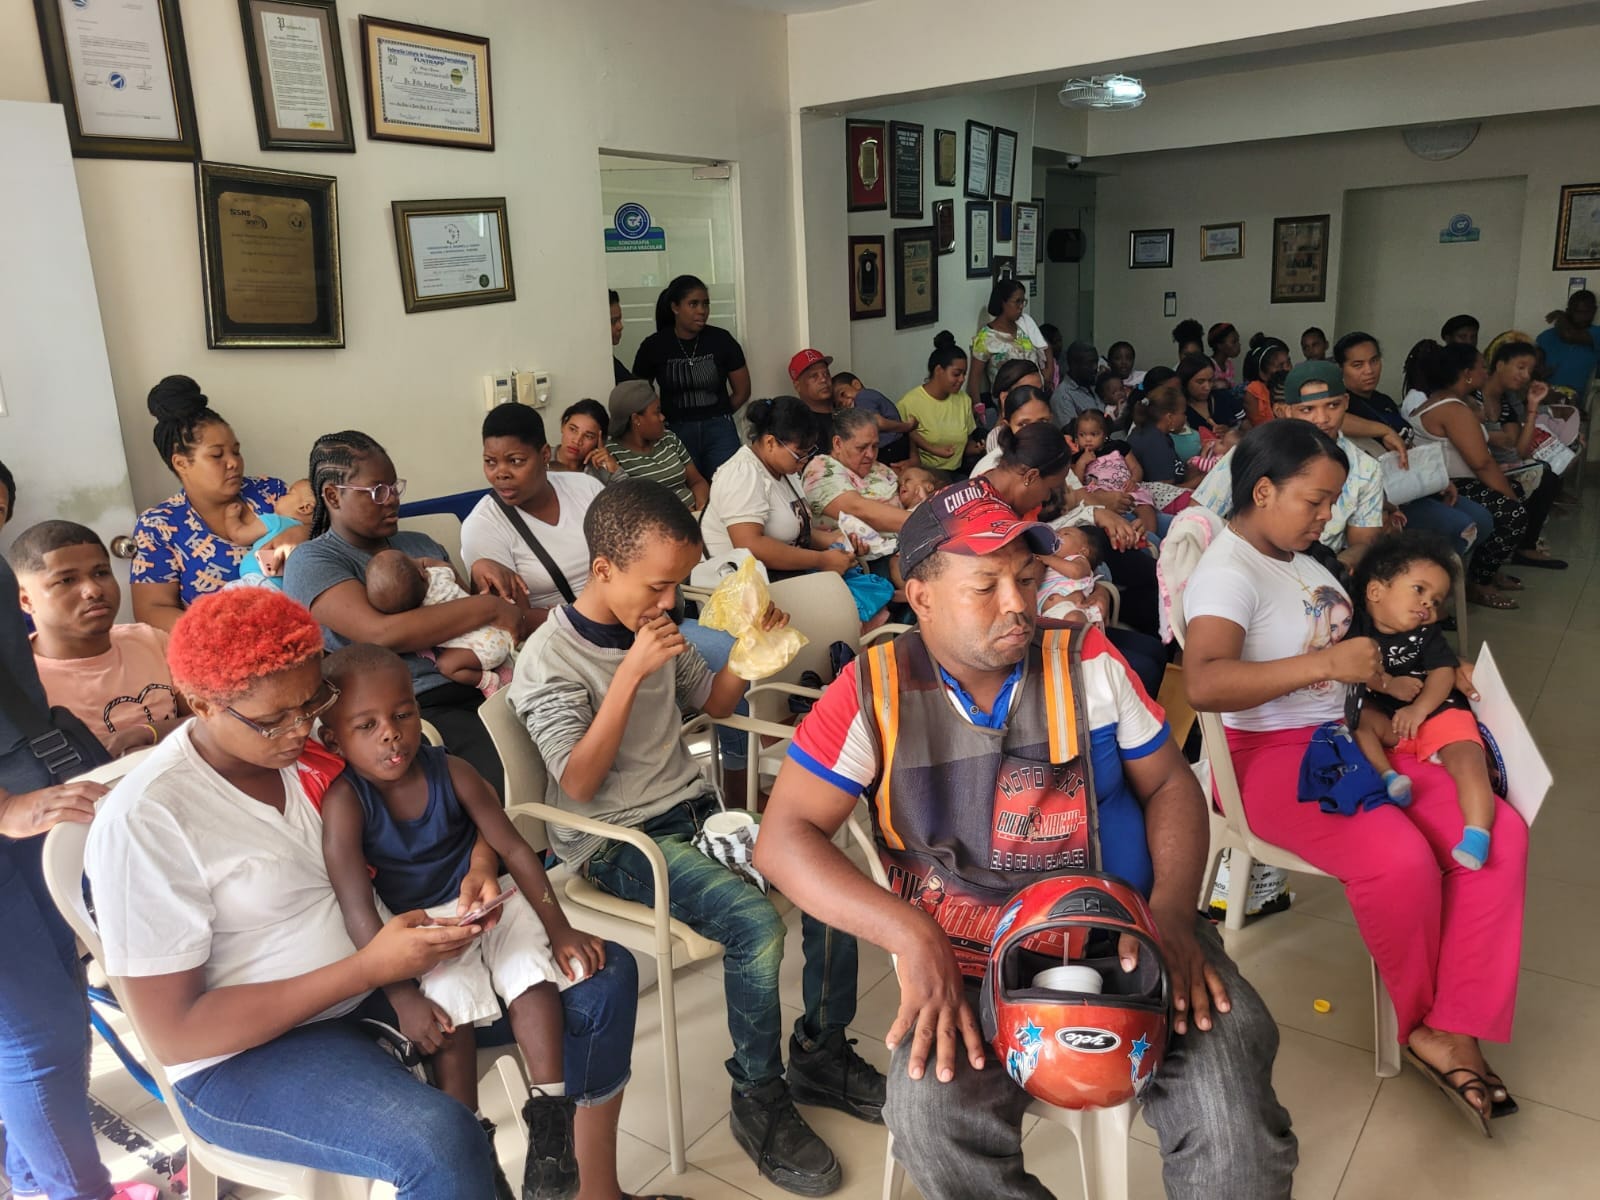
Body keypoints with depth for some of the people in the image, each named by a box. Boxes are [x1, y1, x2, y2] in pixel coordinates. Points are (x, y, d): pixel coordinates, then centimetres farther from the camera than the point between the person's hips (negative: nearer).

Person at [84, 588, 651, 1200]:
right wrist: (369, 968, -27)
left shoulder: (319, 740, -4)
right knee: (441, 1143, -35)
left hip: (384, 969, 7)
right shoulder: (144, 821, -20)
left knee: (606, 977, -1)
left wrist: (480, 868, -14)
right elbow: (174, 1033, -20)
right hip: (249, 1052, -6)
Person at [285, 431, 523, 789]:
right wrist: (489, 608, -13)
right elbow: (381, 633, -14)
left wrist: (484, 572, 4)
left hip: (478, 686, 6)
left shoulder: (419, 544, 23)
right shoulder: (313, 561, 2)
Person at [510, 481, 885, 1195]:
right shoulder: (549, 659, -13)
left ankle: (821, 1055, 7)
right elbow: (579, 784, -20)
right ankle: (760, 1102, -5)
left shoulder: (653, 627, 5)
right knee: (754, 920, -29)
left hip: (694, 809, 6)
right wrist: (632, 671, -27)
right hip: (615, 840, -6)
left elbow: (714, 703, 18)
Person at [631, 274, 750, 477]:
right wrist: (677, 421, 7)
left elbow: (742, 391, 10)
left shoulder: (721, 340, 1)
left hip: (719, 432, 1)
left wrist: (716, 416, 12)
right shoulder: (653, 346, 0)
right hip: (675, 434, 0)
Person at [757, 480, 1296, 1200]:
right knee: (932, 1113, -28)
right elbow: (783, 839, -10)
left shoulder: (1088, 662, 2)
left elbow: (1169, 786, 10)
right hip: (968, 960, -1)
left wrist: (1173, 912, -9)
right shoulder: (874, 691, -6)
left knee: (1232, 1087, -25)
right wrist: (910, 936, -22)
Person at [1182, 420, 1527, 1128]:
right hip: (1271, 755, -9)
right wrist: (1326, 663, -34)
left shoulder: (1297, 554, 11)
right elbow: (1203, 683, -33)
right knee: (1400, 858, -29)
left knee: (1499, 834, -9)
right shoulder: (1227, 572, -16)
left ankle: (1454, 1030, -6)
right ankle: (1420, 1016, 3)